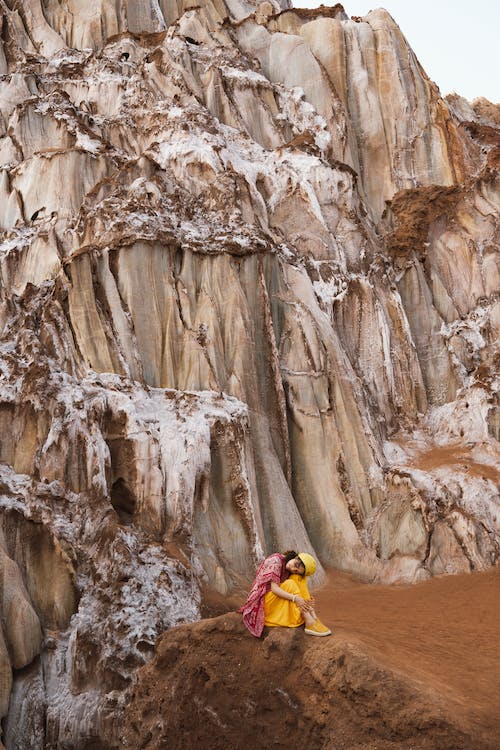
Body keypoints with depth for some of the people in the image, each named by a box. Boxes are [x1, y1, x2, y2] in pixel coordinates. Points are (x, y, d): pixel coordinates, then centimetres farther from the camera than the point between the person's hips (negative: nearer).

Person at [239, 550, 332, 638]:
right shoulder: (276, 561, -17)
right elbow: (274, 588, -26)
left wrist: (308, 600, -18)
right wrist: (294, 598, -35)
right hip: (263, 599, -7)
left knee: (298, 578, -9)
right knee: (290, 584, -26)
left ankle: (313, 617, -18)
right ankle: (310, 623, -30)